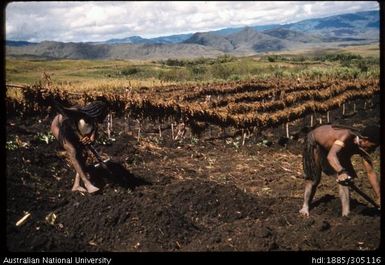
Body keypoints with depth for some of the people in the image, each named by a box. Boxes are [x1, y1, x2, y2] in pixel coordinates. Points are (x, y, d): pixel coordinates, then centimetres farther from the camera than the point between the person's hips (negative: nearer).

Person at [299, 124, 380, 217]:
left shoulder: (362, 148, -22)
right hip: (314, 142, -6)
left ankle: (346, 213, -6)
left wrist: (379, 197, -17)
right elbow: (331, 156, -59)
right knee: (313, 178, -1)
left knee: (344, 178, -7)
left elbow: (371, 173, -16)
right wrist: (341, 172, -76)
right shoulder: (346, 136, -42)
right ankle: (305, 207, 18)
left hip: (332, 145, 6)